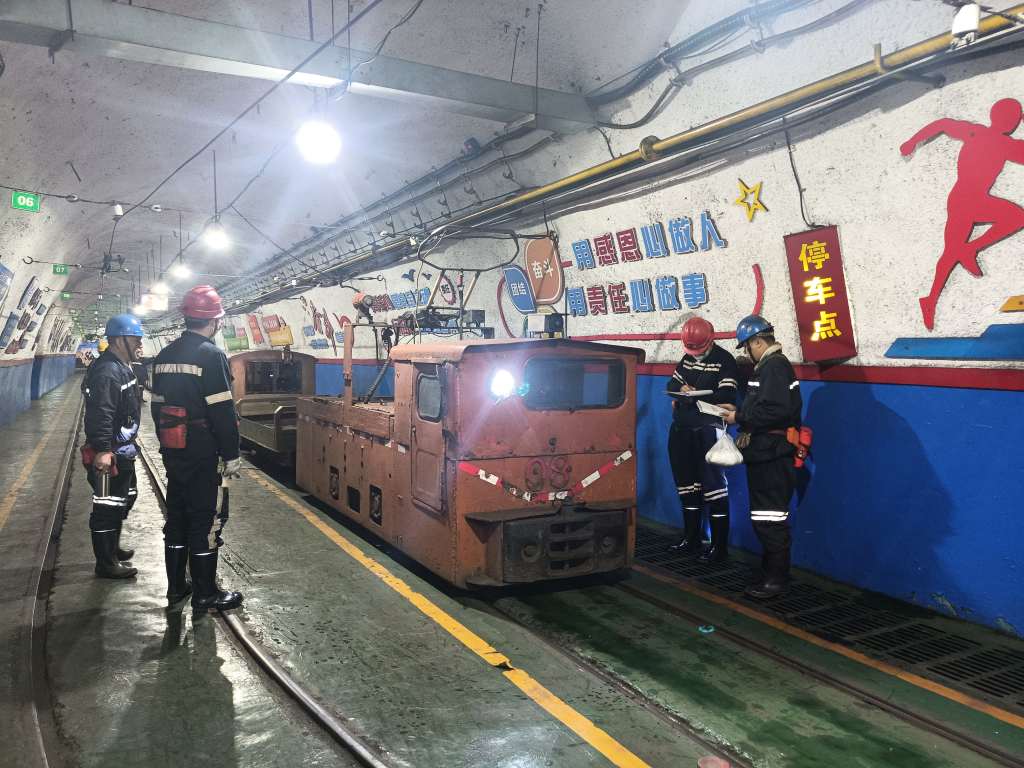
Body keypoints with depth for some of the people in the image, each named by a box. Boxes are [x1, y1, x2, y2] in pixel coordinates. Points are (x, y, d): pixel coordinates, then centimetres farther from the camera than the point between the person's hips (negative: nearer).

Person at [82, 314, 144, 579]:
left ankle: (112, 548, 40)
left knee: (124, 500, 24)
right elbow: (100, 415, -30)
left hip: (123, 452, 11)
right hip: (110, 455, -11)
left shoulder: (121, 367, 13)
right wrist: (102, 450, -34)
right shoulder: (107, 372, -22)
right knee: (107, 507, -1)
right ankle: (106, 564, 9)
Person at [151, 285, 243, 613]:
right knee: (203, 520, 0)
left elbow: (157, 405, 15)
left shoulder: (164, 355, 10)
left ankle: (176, 586, 26)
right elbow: (223, 412, -18)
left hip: (172, 451, 8)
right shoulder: (210, 355, -15)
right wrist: (232, 455, -12)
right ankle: (205, 594, 8)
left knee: (176, 515, 16)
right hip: (202, 453, -8)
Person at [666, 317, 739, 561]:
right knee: (686, 484, 15)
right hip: (682, 429, 8)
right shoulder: (687, 358, 14)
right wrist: (680, 389, -6)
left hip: (708, 429, -8)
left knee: (713, 485, -8)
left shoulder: (724, 360, -8)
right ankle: (691, 538, 28)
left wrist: (696, 394, -24)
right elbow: (673, 383, 17)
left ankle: (719, 545, -1)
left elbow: (727, 396, -17)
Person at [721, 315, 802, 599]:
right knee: (765, 517, 16)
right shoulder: (769, 366, 18)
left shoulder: (774, 367, -15)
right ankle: (770, 570, 26)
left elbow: (775, 410, -25)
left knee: (770, 518, -6)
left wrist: (740, 417, -16)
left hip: (773, 456, -11)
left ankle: (776, 579, 2)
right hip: (765, 453, 11)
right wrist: (740, 411, 12)